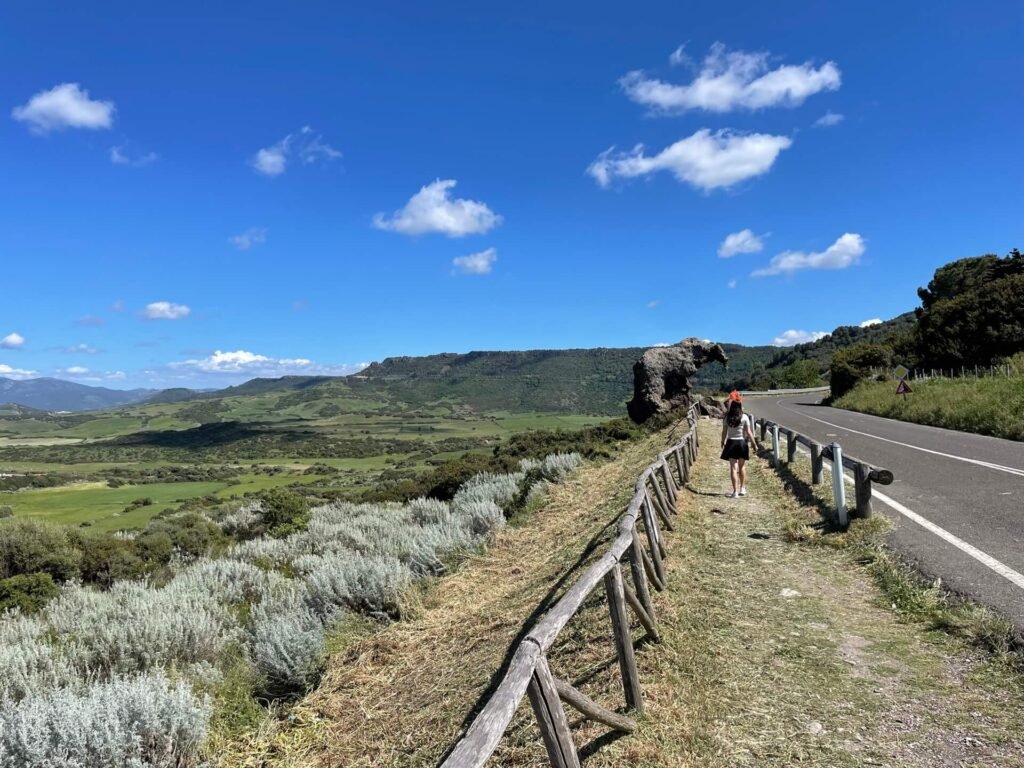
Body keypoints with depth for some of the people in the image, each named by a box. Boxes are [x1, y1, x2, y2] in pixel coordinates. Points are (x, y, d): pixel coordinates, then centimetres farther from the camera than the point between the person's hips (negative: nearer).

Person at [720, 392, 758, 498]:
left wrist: (723, 443, 16)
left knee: (733, 468, 2)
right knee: (742, 466, 19)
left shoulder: (727, 417, -5)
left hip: (731, 443, 0)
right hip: (742, 442, 0)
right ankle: (742, 489, 27)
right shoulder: (744, 417, -8)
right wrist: (754, 444, 2)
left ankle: (735, 491, -2)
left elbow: (724, 432, 0)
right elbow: (749, 432, -8)